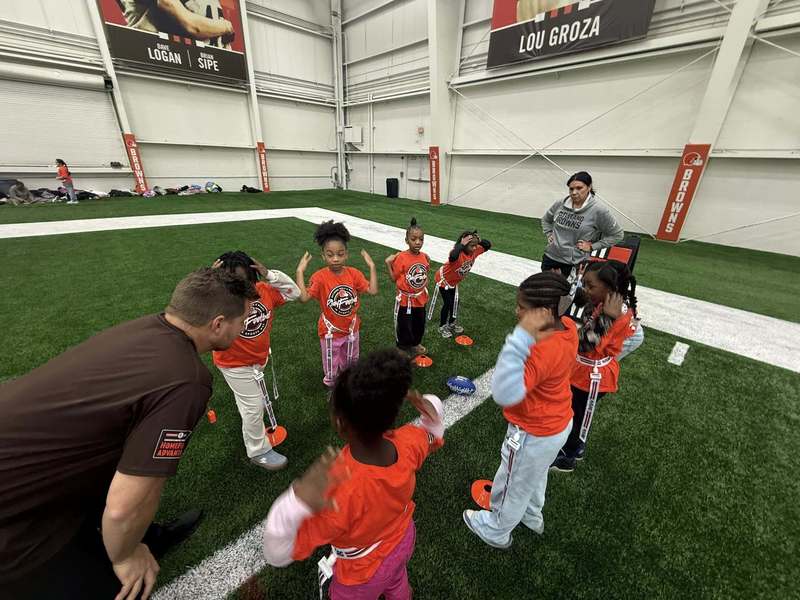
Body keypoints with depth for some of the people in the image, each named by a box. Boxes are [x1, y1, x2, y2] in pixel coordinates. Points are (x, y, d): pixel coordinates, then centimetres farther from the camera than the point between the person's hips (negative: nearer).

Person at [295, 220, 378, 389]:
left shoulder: (354, 274, -11)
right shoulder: (320, 277, -20)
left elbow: (373, 291, -19)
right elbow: (303, 297, -32)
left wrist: (371, 266, -19)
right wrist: (300, 271, -32)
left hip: (351, 328, 4)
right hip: (330, 331, -3)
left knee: (350, 364, 26)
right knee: (331, 368, 16)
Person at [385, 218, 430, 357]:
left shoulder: (424, 257, -4)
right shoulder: (401, 257, -20)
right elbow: (395, 278, -13)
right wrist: (388, 263, -21)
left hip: (420, 299, 5)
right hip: (405, 299, -5)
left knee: (419, 324, 22)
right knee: (404, 325, 12)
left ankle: (415, 344, 47)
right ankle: (403, 347, 36)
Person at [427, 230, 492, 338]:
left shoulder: (474, 251, -15)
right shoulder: (458, 254, -38)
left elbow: (488, 245, -3)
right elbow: (453, 256, -63)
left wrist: (479, 240, -20)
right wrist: (461, 244, -51)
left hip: (455, 281, 8)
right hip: (444, 279, -7)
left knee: (455, 302, 16)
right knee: (448, 303, -3)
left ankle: (452, 323, 38)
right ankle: (442, 327, 17)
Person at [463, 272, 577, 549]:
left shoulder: (544, 352, -41)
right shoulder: (567, 326, -13)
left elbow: (505, 393, -53)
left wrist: (522, 335, -54)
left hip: (533, 435, -8)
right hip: (558, 423, 8)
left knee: (514, 486, 22)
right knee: (536, 475, 36)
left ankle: (496, 531, 51)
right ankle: (532, 516, 65)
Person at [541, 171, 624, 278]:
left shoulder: (598, 210, -11)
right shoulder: (560, 204, 0)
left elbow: (617, 234, -3)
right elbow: (545, 219, 20)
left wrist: (592, 246, -7)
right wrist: (549, 234, 7)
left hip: (574, 263, -4)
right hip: (550, 257, 4)